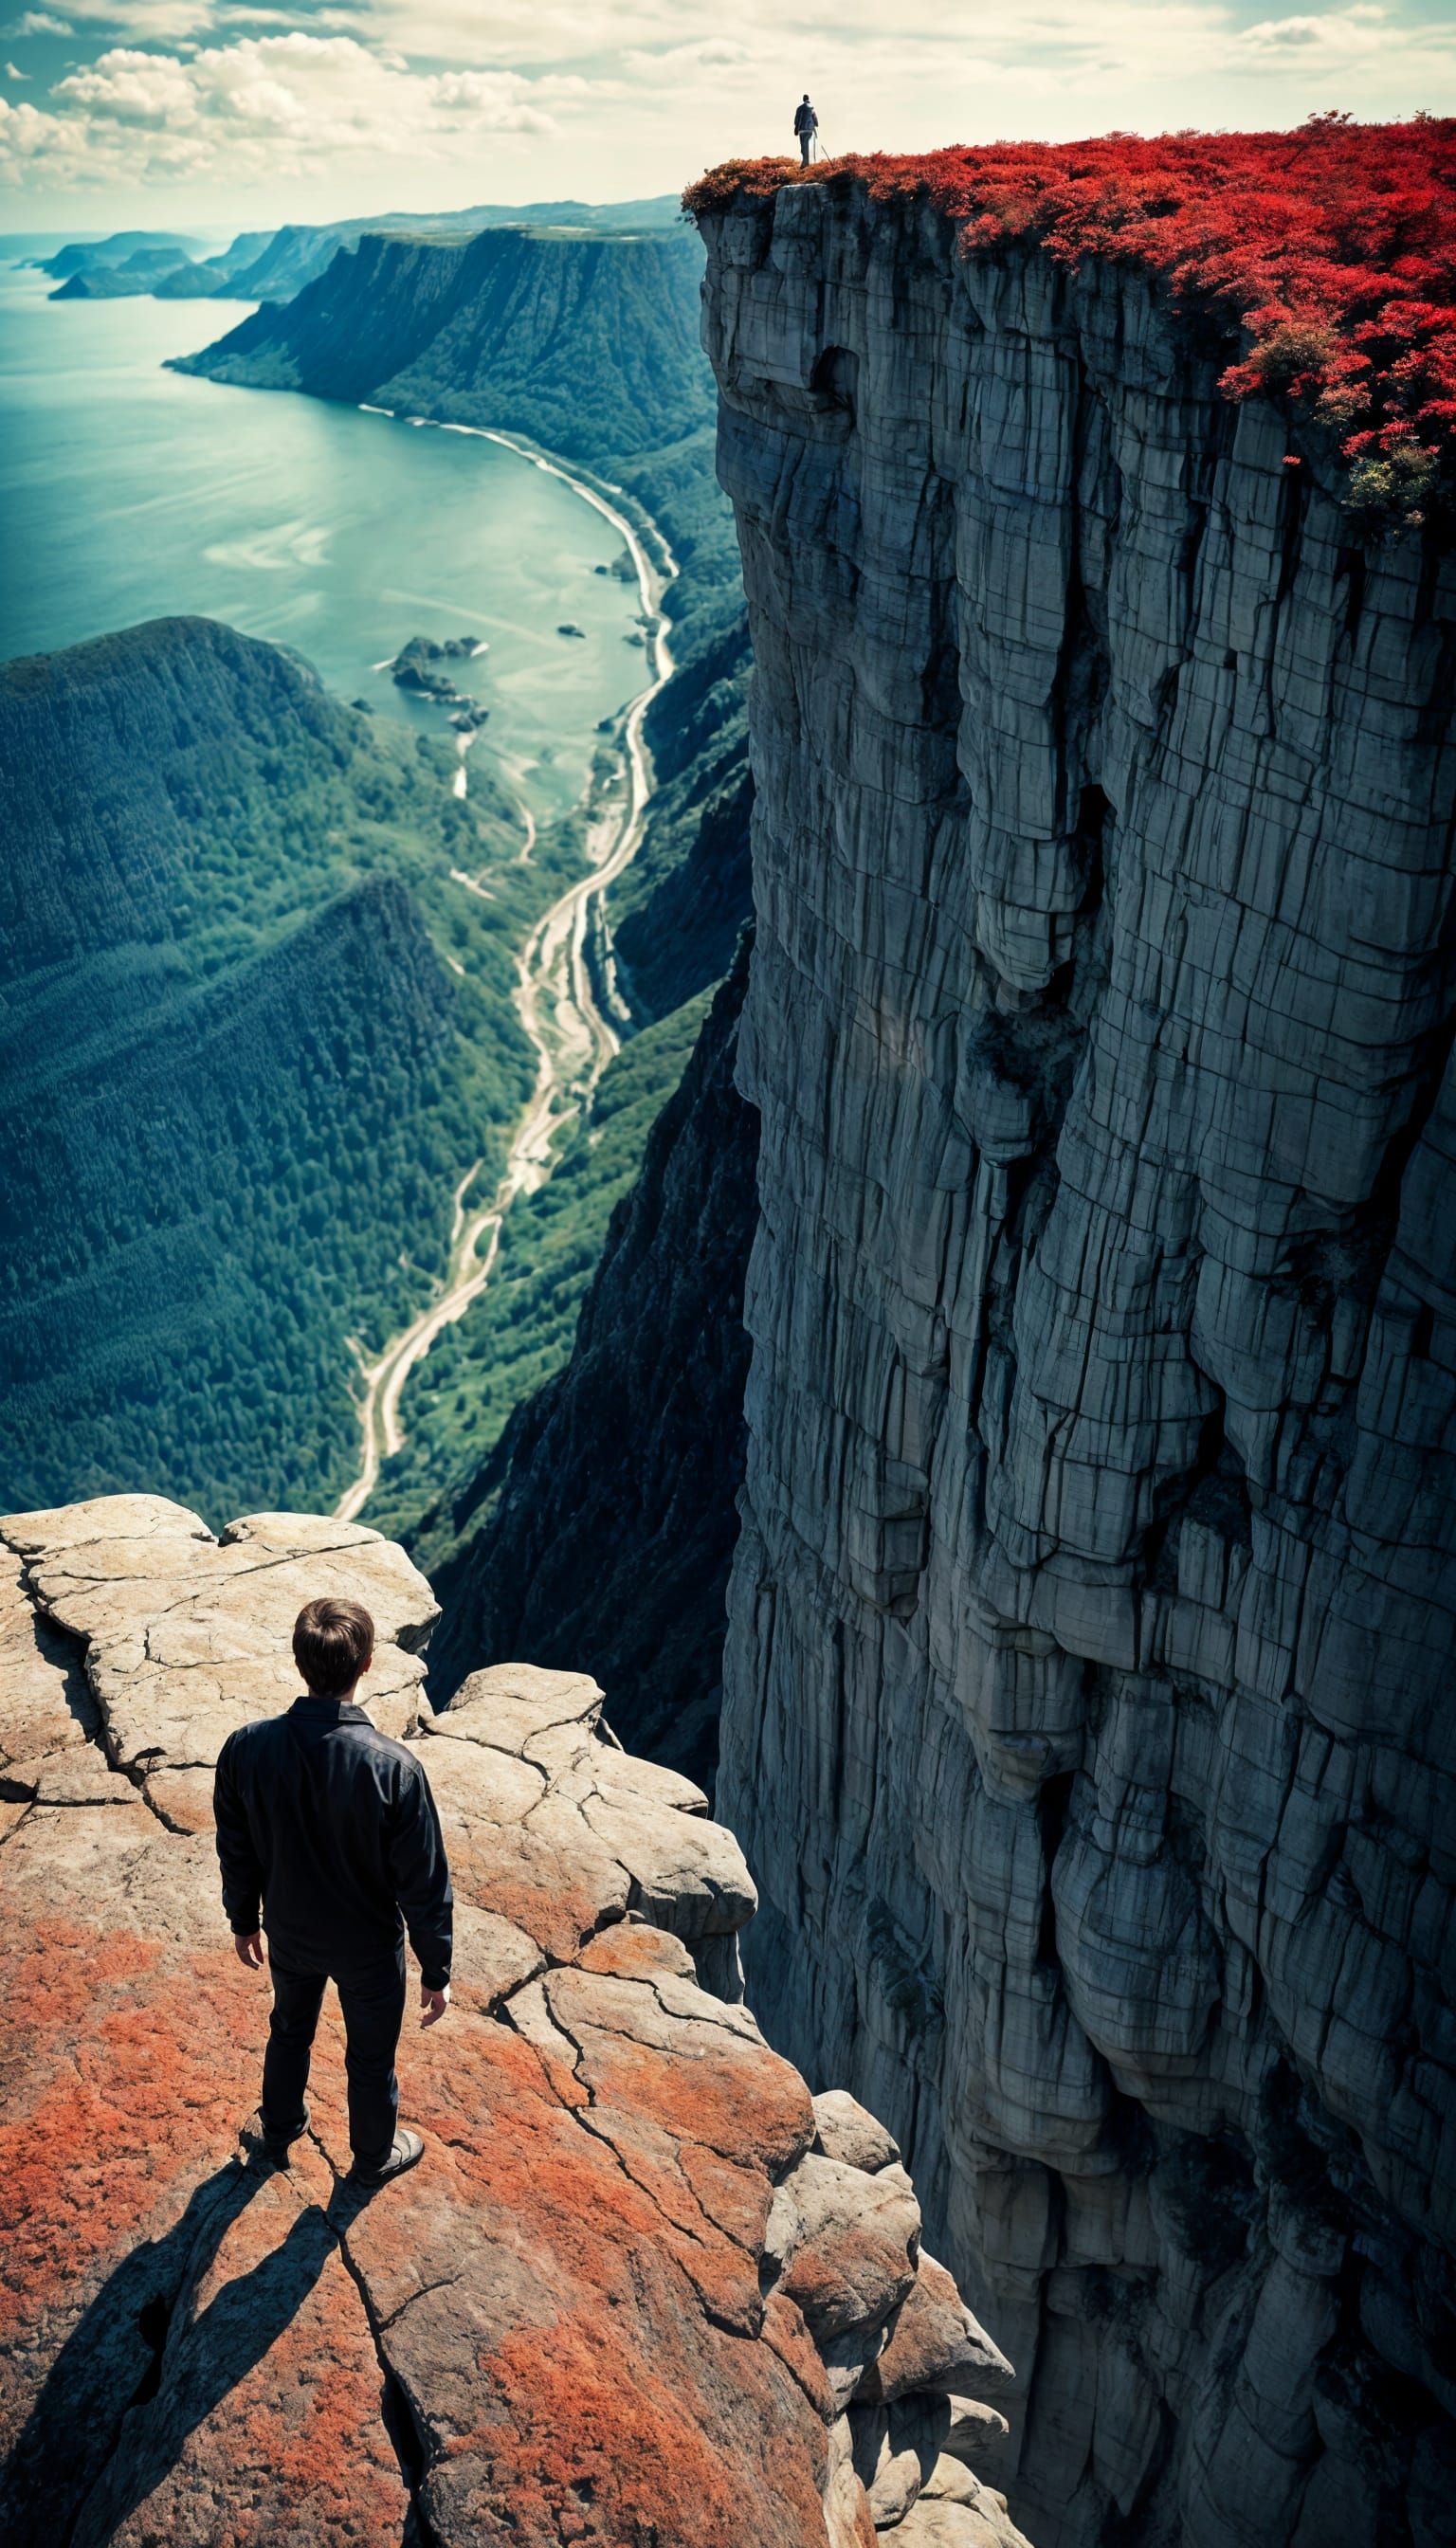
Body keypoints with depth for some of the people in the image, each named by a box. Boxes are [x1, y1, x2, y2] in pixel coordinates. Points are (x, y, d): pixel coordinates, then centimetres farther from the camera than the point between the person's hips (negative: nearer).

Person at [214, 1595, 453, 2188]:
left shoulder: (245, 1749, -25)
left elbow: (235, 1853, -7)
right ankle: (374, 2157, 49)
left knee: (289, 2032, 32)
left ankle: (279, 2133, 56)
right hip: (368, 1949, -3)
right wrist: (436, 1971, -6)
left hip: (289, 1936, 3)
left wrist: (243, 1921, 12)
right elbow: (424, 1884, -22)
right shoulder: (394, 1768, -34)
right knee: (371, 2059, 24)